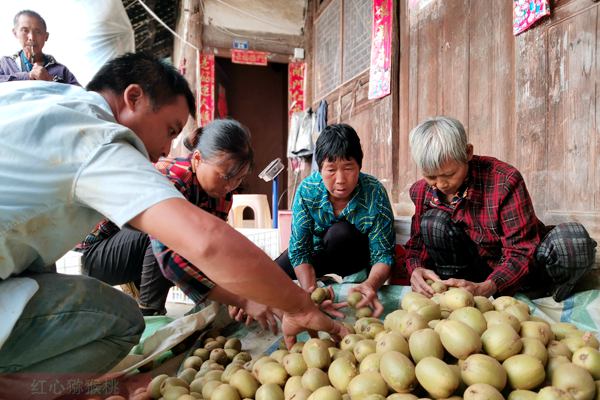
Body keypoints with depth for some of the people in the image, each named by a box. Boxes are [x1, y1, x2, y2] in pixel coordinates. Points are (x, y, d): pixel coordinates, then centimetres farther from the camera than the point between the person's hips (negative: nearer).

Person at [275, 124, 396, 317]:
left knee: (341, 231, -34)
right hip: (318, 251, 2)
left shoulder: (375, 192, -29)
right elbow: (299, 249, -23)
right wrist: (310, 290, -40)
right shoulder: (307, 190, -25)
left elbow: (383, 254, -28)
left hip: (355, 257, -2)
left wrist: (371, 284, -50)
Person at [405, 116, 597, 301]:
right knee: (433, 221, -25)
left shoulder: (504, 180, -22)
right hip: (474, 270, 2)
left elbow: (522, 250, -23)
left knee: (573, 238, -32)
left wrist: (484, 288, -39)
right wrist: (416, 269, -26)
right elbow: (417, 243, -1)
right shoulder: (421, 191, -9)